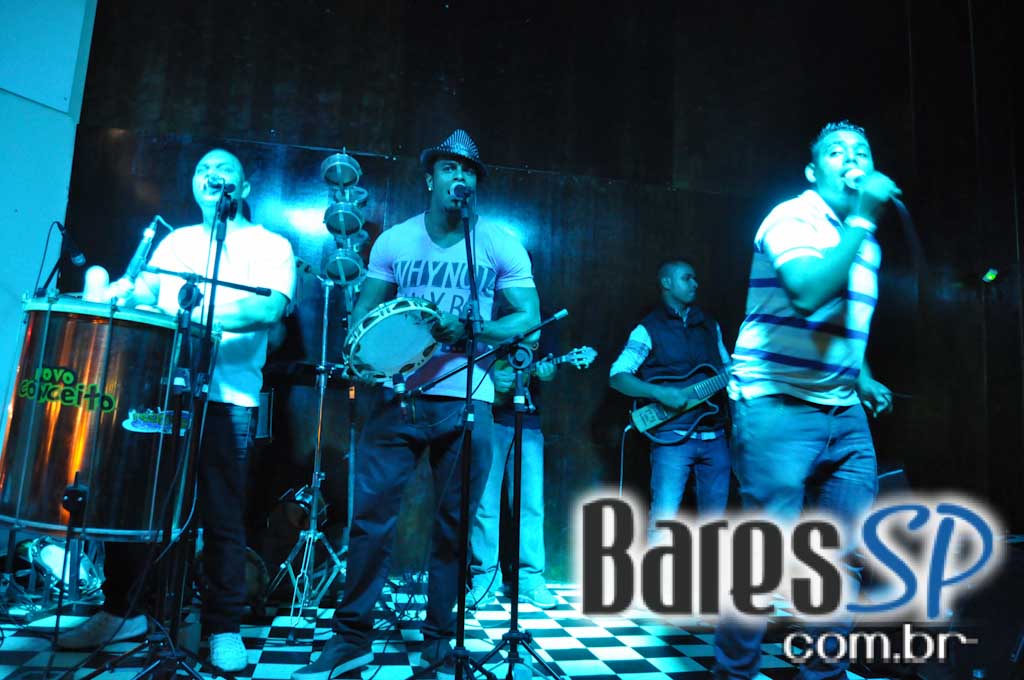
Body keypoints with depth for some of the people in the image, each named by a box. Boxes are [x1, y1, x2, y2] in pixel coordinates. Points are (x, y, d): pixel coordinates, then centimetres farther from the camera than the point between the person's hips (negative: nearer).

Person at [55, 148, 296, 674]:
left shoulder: (268, 245, 4)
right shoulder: (176, 241, 22)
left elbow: (270, 308, -12)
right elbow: (147, 286, 12)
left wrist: (200, 314, -26)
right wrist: (123, 291, -12)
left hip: (225, 395, -5)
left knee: (222, 513, -1)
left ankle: (223, 629, 12)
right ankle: (120, 611, 27)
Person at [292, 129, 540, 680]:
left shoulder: (500, 244, 3)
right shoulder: (394, 241, 9)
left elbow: (529, 316, -1)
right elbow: (364, 310, 14)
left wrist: (470, 330, -17)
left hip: (466, 401, -1)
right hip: (399, 396, 2)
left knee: (454, 524, 5)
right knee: (370, 514, 0)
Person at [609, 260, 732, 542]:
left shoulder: (709, 325, 15)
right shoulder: (649, 329, -2)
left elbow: (727, 367, 25)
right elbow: (616, 376, -8)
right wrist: (659, 393, -20)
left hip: (714, 435, 6)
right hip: (672, 436, -5)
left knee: (714, 516, 10)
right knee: (663, 517, -10)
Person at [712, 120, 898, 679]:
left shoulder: (867, 243, 19)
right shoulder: (792, 218, -6)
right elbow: (809, 291, -25)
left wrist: (863, 377, 16)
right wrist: (862, 218, -18)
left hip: (844, 414, 8)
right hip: (776, 404, -8)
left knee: (845, 555, 8)